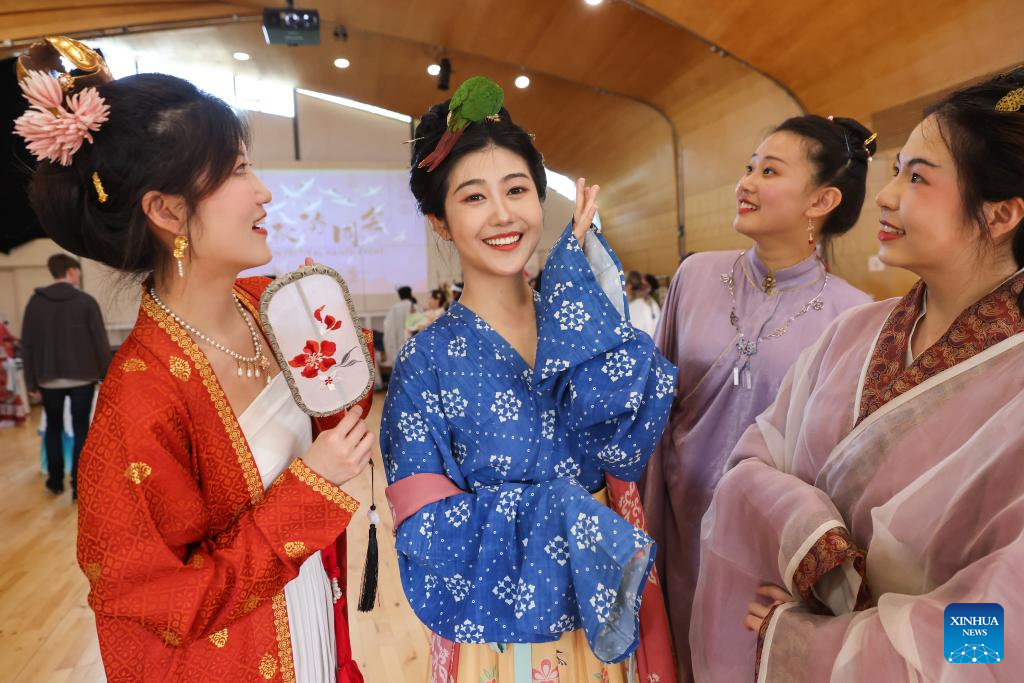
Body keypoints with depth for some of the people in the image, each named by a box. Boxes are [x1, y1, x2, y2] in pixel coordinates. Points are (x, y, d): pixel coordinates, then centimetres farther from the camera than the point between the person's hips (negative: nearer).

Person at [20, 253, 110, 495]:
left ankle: (55, 482, 26)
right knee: (80, 430, 5)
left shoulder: (35, 301, 1)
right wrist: (106, 374, 2)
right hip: (82, 378, -2)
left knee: (53, 428, 19)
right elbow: (101, 341, -8)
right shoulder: (86, 301, -7)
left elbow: (27, 344, 2)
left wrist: (31, 381, 8)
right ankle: (78, 487, 4)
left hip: (49, 379, 3)